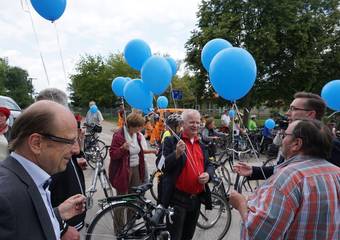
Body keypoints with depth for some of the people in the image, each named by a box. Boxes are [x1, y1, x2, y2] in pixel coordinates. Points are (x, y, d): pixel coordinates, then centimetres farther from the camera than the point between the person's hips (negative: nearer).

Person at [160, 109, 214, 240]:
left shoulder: (201, 144, 11)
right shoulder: (171, 140, -8)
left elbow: (209, 165, 17)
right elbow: (163, 166, -13)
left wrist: (208, 174, -6)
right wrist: (177, 153, -30)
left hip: (197, 198, 6)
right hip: (178, 198, -6)